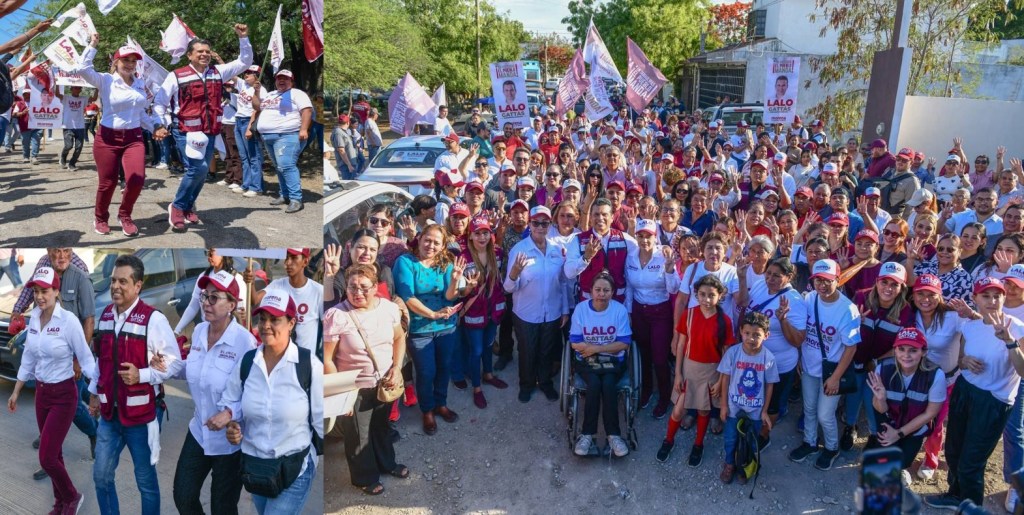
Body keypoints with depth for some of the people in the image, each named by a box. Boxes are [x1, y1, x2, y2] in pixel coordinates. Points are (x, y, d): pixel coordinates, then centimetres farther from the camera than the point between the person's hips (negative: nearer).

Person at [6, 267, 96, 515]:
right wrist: (16, 392, 16)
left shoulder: (68, 320, -18)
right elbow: (29, 358, 12)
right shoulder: (34, 318, 1)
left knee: (46, 457, -5)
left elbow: (86, 359, -14)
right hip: (41, 392, 6)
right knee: (53, 453, 15)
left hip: (64, 395, -6)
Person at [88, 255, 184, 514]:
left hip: (140, 415, -6)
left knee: (145, 481, 9)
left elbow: (175, 363, -13)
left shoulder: (153, 319, -16)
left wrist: (141, 375, -24)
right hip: (109, 413, 6)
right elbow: (101, 360, 17)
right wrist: (94, 392, 17)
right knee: (101, 476, 16)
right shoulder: (105, 315, 5)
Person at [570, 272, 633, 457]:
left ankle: (613, 435, -20)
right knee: (594, 383, -29)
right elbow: (575, 343, -7)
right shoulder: (581, 308, -6)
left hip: (613, 360, 0)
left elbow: (624, 344, -8)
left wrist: (595, 347, -15)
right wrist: (608, 345, -13)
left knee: (608, 384, -29)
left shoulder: (620, 309, -6)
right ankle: (587, 434, -19)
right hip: (586, 360, 0)